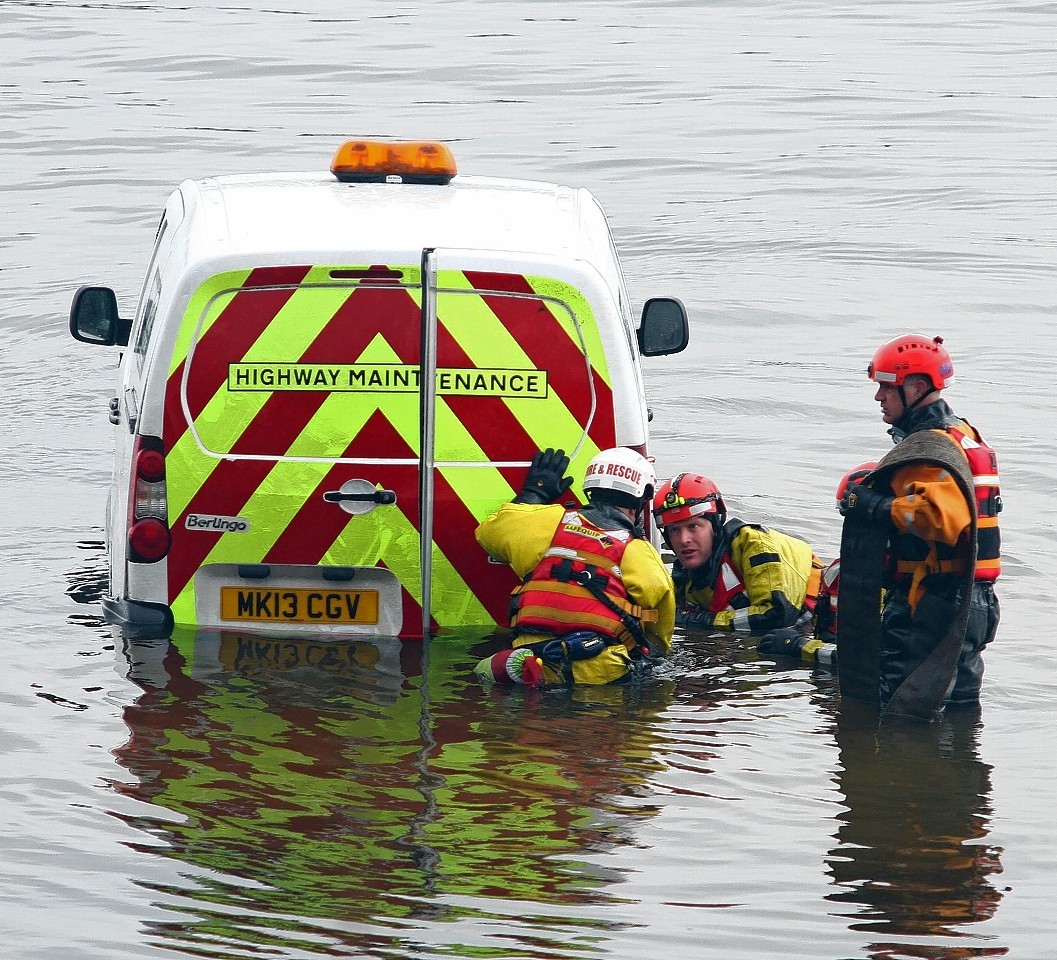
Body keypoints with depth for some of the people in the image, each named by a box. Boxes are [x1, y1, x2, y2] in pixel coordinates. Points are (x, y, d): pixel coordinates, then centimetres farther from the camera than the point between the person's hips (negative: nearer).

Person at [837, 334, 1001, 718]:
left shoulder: (928, 452, -18)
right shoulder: (963, 435, 16)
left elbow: (942, 517, -34)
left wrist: (877, 507, -24)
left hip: (928, 610, -11)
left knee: (902, 712, -9)